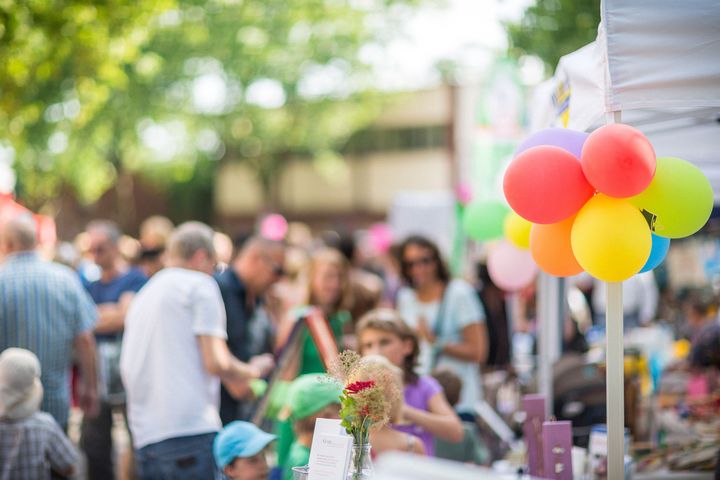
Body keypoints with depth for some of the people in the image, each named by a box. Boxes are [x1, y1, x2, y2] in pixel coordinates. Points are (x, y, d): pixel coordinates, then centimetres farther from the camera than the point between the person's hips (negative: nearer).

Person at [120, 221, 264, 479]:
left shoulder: (142, 296, 24)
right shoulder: (200, 285, 1)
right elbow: (217, 363, -9)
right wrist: (253, 372, 10)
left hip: (144, 437, 8)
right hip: (191, 432, -8)